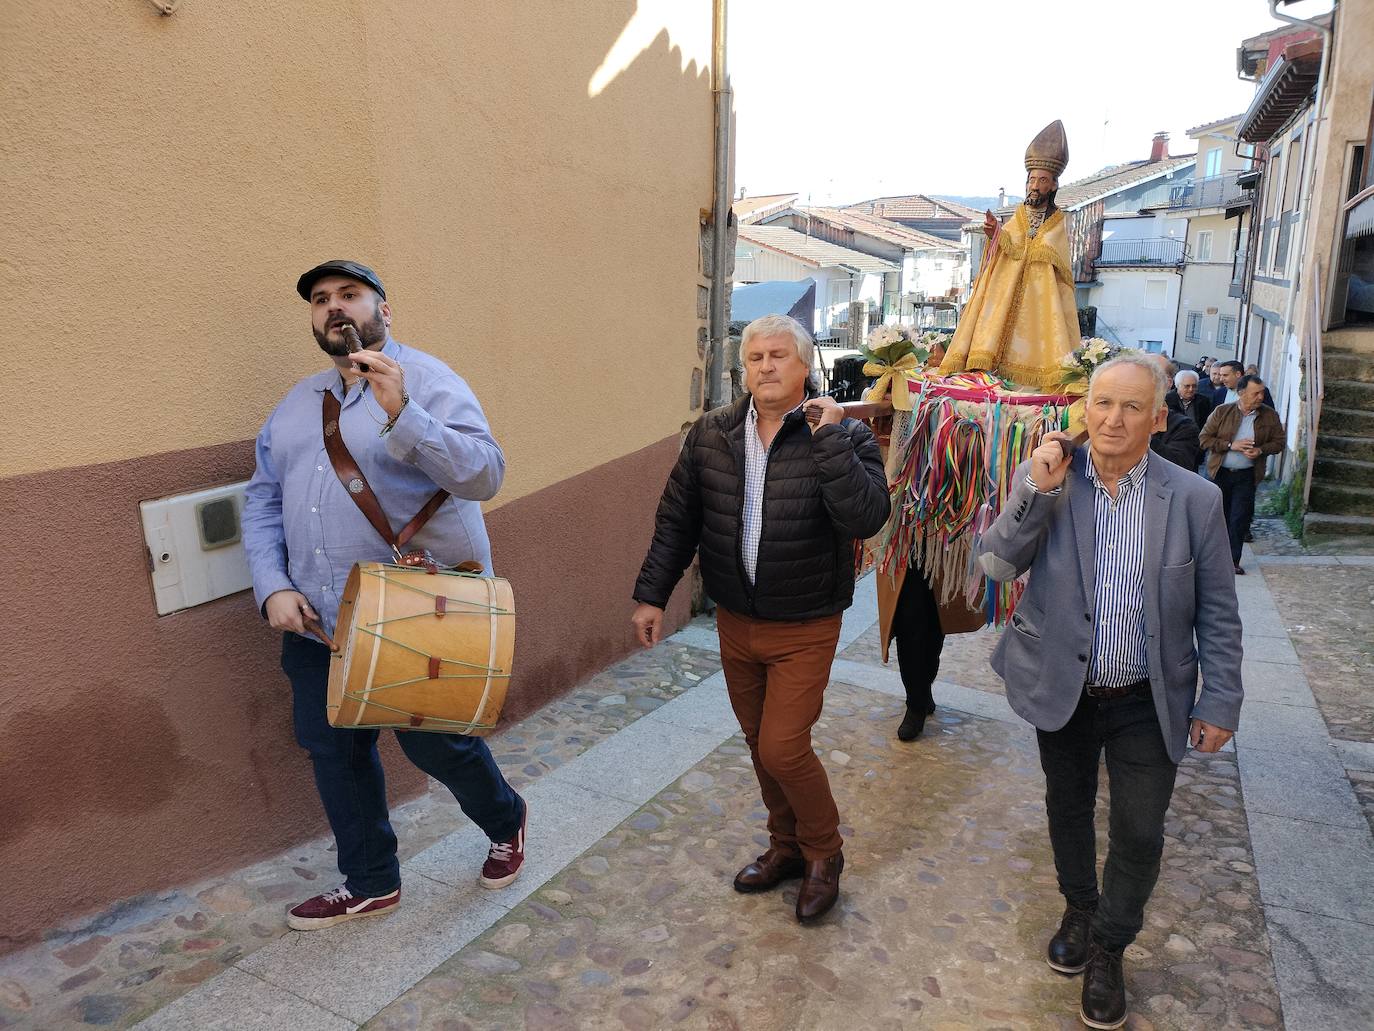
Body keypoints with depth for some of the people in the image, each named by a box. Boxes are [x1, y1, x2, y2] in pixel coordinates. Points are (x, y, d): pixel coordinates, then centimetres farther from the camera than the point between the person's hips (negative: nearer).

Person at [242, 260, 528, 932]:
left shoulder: (426, 381, -9)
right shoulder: (298, 403, 11)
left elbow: (484, 475, -23)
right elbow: (263, 502, 11)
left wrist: (401, 414, -34)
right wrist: (273, 588, -3)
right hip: (316, 622, 6)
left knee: (437, 745, 7)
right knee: (333, 750, 14)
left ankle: (506, 824, 39)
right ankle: (370, 884, 36)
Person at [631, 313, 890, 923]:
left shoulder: (843, 436, -12)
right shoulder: (710, 434, -1)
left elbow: (866, 519, -28)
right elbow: (677, 520, 5)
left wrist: (830, 437, -30)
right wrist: (651, 594, 2)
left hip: (804, 629, -4)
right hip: (735, 621, 5)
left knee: (782, 748, -4)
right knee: (759, 744, 17)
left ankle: (824, 853, 25)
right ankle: (786, 847, 41)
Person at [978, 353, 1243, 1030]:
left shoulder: (1194, 499, -9)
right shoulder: (1042, 478, -8)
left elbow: (1217, 613, -2)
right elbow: (997, 565, -16)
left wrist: (1219, 702, -3)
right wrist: (1036, 491, -26)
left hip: (1148, 701, -1)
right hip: (1062, 690, 1)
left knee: (1139, 834, 6)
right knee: (1068, 808, 20)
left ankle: (1108, 948, 32)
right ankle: (1079, 909, 48)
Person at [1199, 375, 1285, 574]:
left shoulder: (1270, 416, 0)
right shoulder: (1222, 412, -5)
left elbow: (1279, 442, 7)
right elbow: (1205, 439, -6)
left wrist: (1260, 450, -13)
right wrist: (1231, 445, -17)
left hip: (1246, 475, 1)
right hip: (1220, 473, 0)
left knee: (1239, 518, -2)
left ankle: (1233, 560, 6)